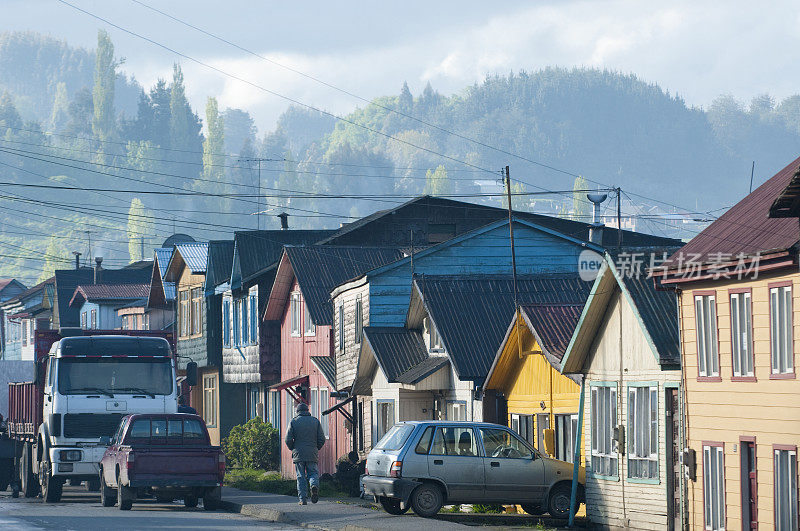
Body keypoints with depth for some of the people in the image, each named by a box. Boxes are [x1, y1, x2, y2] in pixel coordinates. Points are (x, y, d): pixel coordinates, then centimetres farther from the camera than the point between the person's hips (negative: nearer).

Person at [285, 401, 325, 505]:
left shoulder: (294, 422, 0)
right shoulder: (315, 421, 6)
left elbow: (288, 440, -4)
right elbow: (322, 439, 3)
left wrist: (293, 449, 13)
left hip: (298, 454, -1)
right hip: (312, 454, 1)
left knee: (301, 477, 4)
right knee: (313, 473, 10)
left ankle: (303, 499, -1)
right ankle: (314, 485, -22)